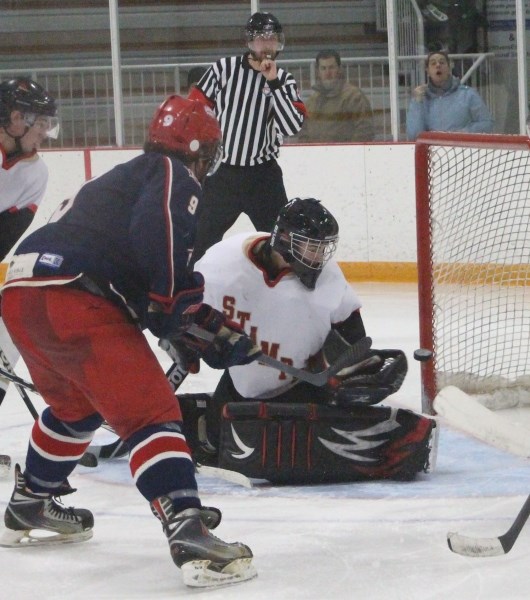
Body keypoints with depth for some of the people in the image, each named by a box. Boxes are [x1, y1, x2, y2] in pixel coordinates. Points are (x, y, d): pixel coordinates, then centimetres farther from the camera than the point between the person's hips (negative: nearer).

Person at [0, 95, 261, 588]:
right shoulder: (174, 178, 4)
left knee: (75, 406, 33)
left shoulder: (124, 178, 33)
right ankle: (188, 533, -26)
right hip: (71, 301, -9)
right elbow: (161, 234, -19)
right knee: (150, 413, -12)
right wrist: (172, 302, -5)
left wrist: (213, 325, 31)